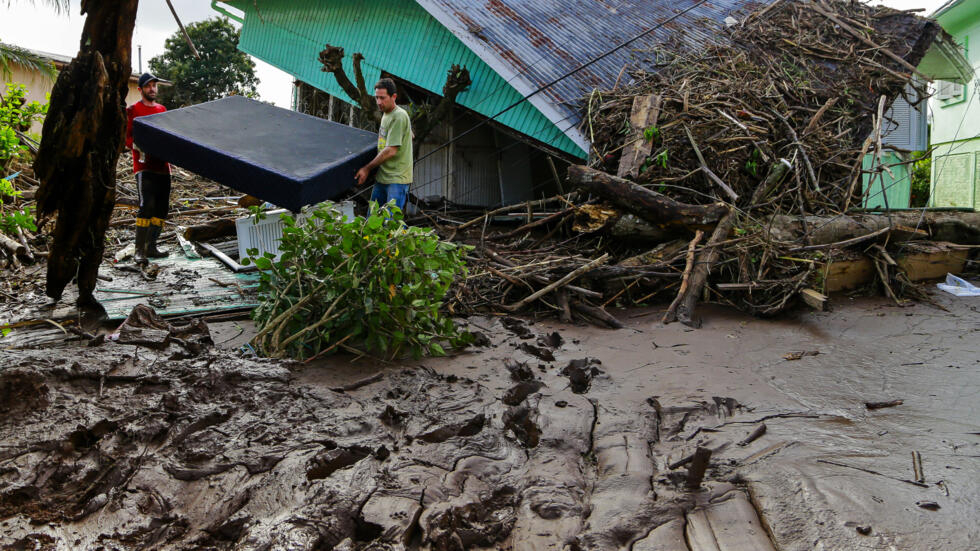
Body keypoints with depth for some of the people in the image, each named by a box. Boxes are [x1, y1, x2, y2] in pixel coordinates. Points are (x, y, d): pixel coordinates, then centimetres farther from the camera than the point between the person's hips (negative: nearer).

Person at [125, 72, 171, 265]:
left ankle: (151, 246, 16)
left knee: (162, 208, 6)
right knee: (147, 206, -18)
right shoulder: (132, 110, 3)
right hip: (144, 166, -7)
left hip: (162, 166, 7)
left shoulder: (162, 109, 21)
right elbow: (126, 136, -3)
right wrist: (139, 147, -21)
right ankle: (139, 250, -17)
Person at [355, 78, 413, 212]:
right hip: (381, 177, 10)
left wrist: (367, 168, -12)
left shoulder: (399, 117, -16)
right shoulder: (385, 114, 15)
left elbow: (391, 150, -20)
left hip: (397, 178, -10)